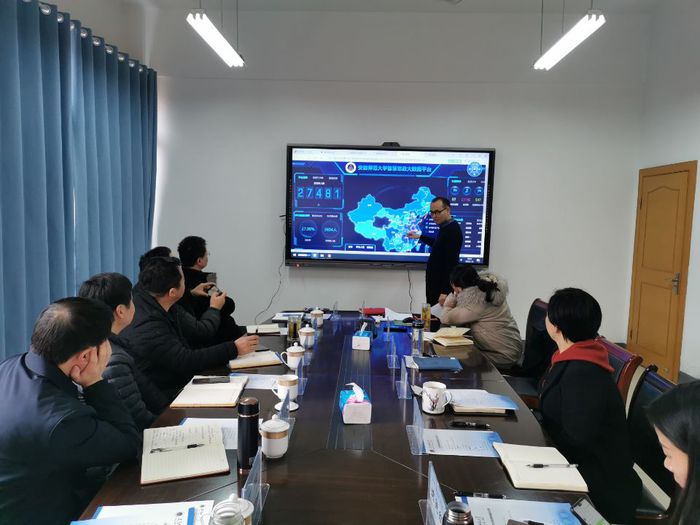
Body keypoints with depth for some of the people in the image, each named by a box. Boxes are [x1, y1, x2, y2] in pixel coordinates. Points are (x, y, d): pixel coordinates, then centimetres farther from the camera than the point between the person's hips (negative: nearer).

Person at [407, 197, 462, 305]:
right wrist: (420, 237, 35)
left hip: (442, 287, -10)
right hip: (436, 284, 10)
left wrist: (445, 291, -25)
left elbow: (451, 263, -24)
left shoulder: (452, 230, -19)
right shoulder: (446, 227, 11)